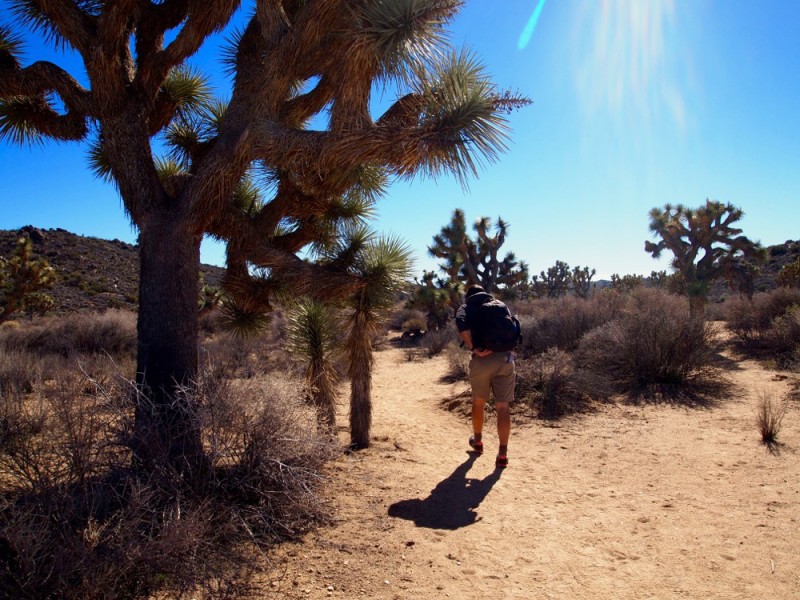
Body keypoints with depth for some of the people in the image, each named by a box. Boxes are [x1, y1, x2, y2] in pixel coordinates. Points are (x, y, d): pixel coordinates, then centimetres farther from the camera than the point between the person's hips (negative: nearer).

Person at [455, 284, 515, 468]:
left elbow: (461, 324, -12)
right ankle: (503, 454, 4)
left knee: (478, 402, 20)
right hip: (505, 358, 2)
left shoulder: (466, 307, 11)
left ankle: (477, 441, 36)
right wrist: (508, 349, 8)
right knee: (503, 407, 5)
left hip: (482, 359, -2)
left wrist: (473, 349, -12)